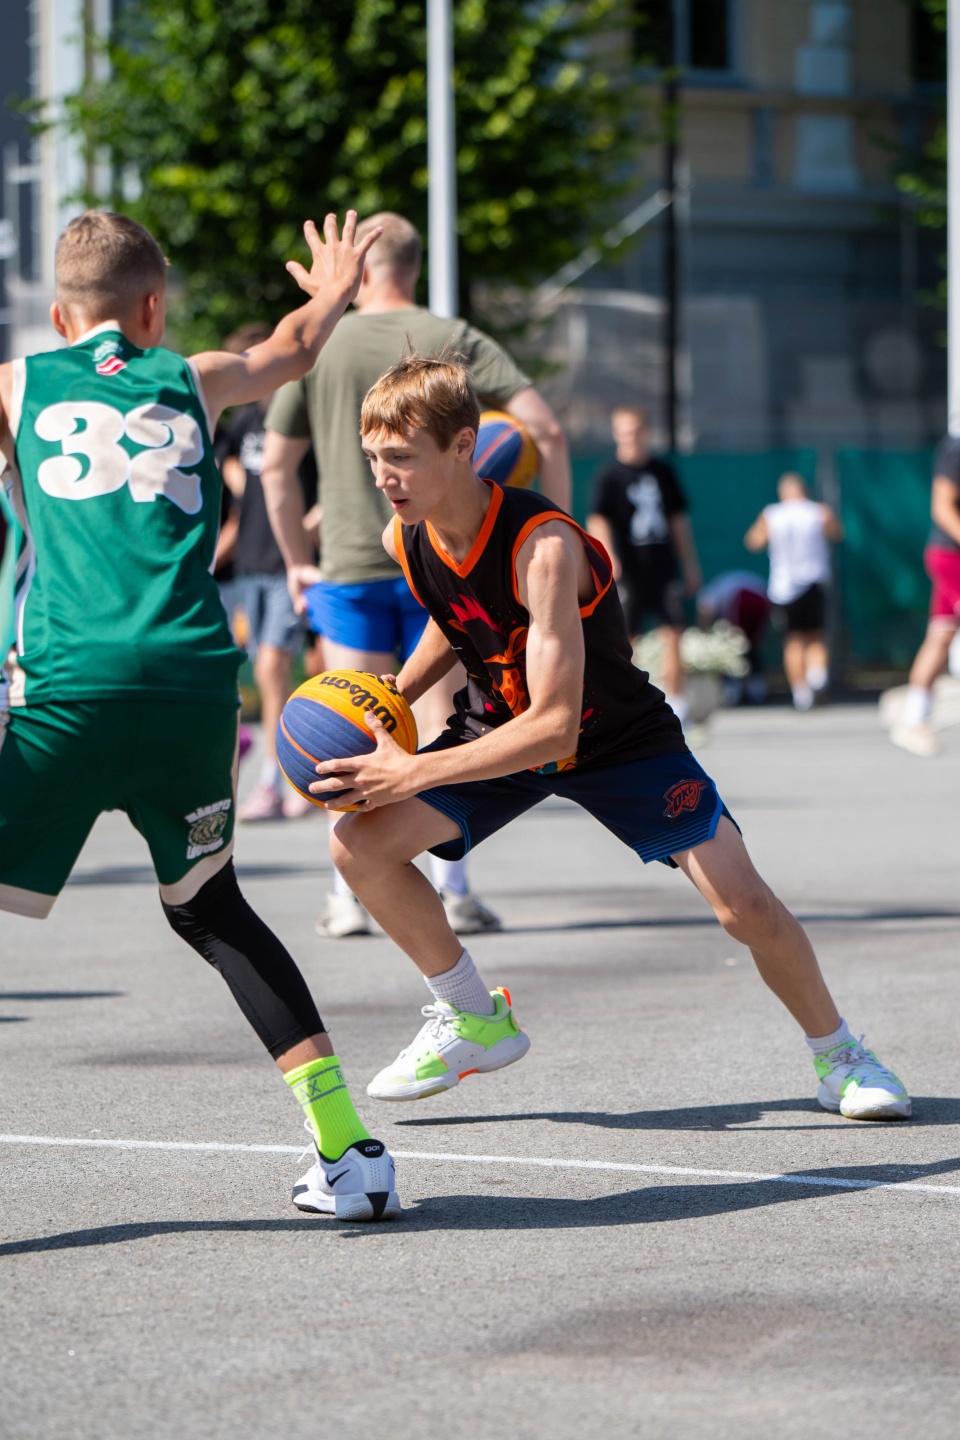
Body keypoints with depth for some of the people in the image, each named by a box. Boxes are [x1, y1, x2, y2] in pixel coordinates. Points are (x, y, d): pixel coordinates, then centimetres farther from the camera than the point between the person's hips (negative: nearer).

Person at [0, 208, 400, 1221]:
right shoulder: (192, 382, 21)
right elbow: (291, 349, 42)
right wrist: (333, 294, 63)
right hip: (196, 682, 3)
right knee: (207, 907, 21)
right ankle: (349, 1152, 18)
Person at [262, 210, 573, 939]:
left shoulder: (318, 350, 2)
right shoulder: (455, 343, 0)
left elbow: (276, 468, 7)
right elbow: (546, 429, -8)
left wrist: (297, 562, 16)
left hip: (351, 566, 0)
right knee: (441, 727, 6)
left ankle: (350, 894, 2)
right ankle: (452, 893, 4)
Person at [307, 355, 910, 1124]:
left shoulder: (542, 546, -36)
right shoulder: (405, 539, -14)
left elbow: (555, 724, -38)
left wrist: (412, 774, -39)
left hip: (616, 735, -5)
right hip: (498, 726, 6)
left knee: (743, 902, -17)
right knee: (360, 843, -14)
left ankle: (837, 1053, 11)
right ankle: (476, 1021, 5)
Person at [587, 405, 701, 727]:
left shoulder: (663, 472, 11)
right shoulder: (609, 476, -3)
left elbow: (678, 519, 19)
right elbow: (597, 519, -15)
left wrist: (690, 565, 19)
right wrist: (608, 555, -32)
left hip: (663, 569, 3)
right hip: (629, 572, -3)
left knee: (672, 637, -1)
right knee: (625, 640, -1)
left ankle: (676, 708, 3)